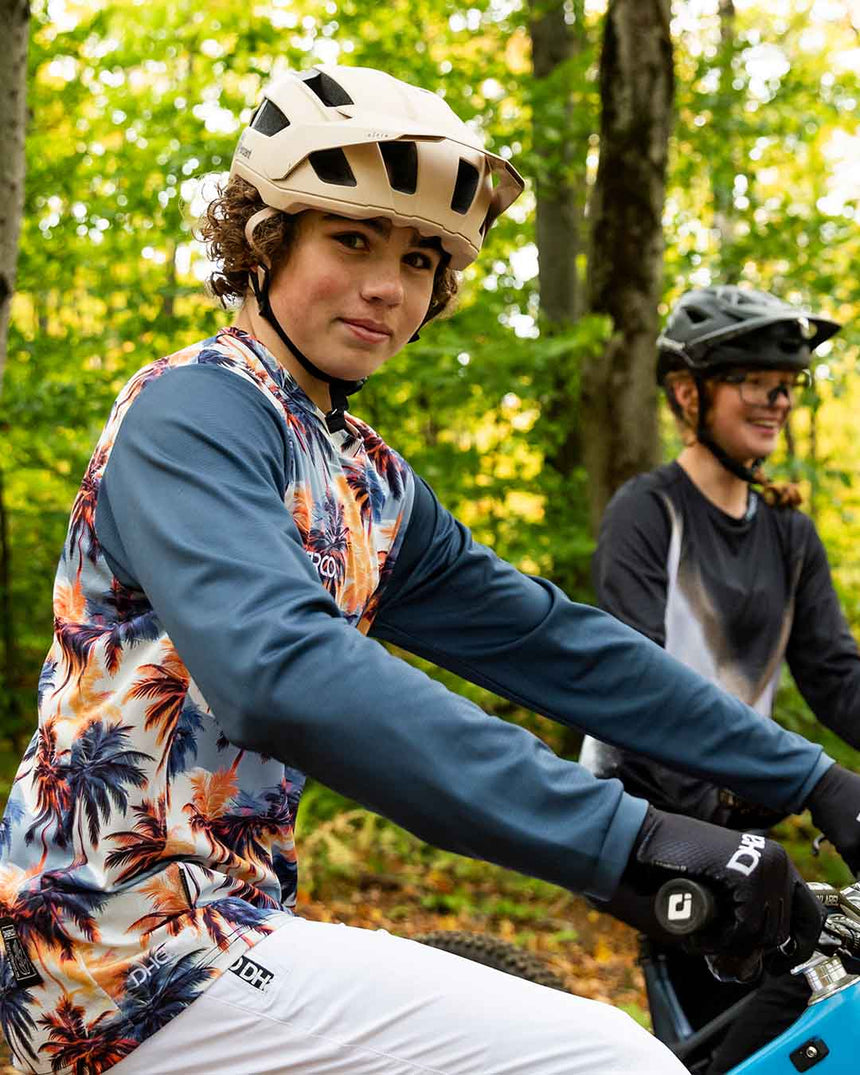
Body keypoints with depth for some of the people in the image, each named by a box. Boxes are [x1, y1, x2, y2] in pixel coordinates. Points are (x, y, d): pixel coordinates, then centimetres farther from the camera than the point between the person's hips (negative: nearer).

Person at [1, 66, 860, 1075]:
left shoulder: (373, 485, 12)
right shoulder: (191, 412, -15)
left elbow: (545, 639, 9)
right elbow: (282, 673, -31)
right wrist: (630, 834, -36)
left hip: (216, 916, 9)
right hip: (133, 951, -9)